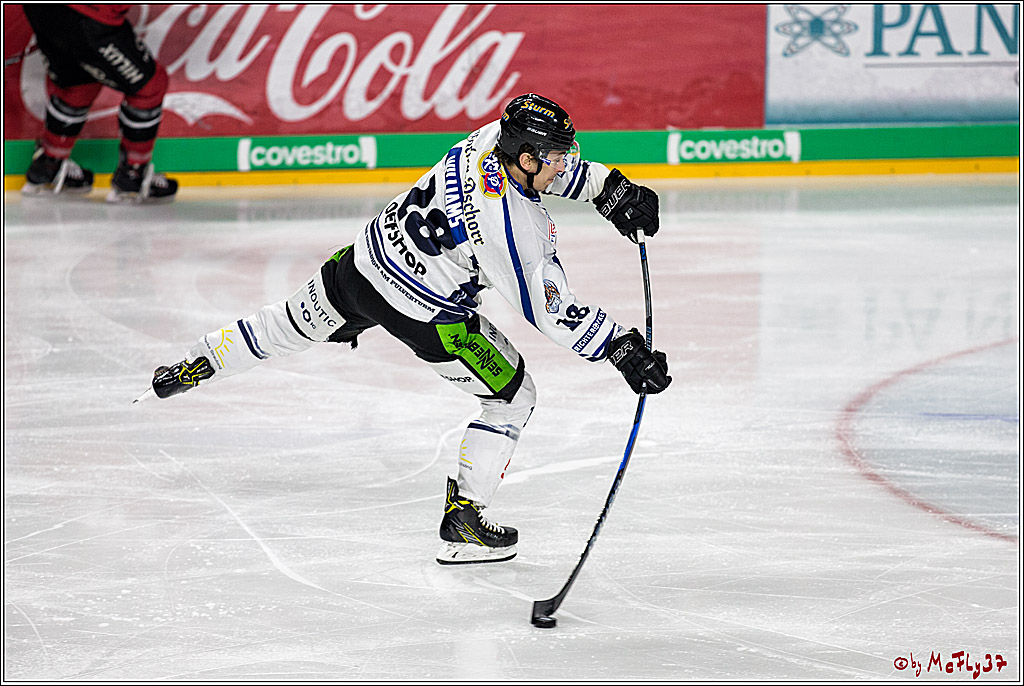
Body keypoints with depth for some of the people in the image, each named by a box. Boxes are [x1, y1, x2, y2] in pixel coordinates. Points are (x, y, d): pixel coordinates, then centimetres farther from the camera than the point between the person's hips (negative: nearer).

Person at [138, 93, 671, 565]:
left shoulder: (492, 139, -9)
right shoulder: (519, 231, -30)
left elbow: (555, 168, 12)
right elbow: (552, 313, -26)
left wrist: (611, 189, 7)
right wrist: (623, 349, -24)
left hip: (367, 258, 8)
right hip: (424, 313, -8)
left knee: (297, 320, 32)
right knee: (512, 397, 7)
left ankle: (193, 368, 48)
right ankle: (462, 522, 10)